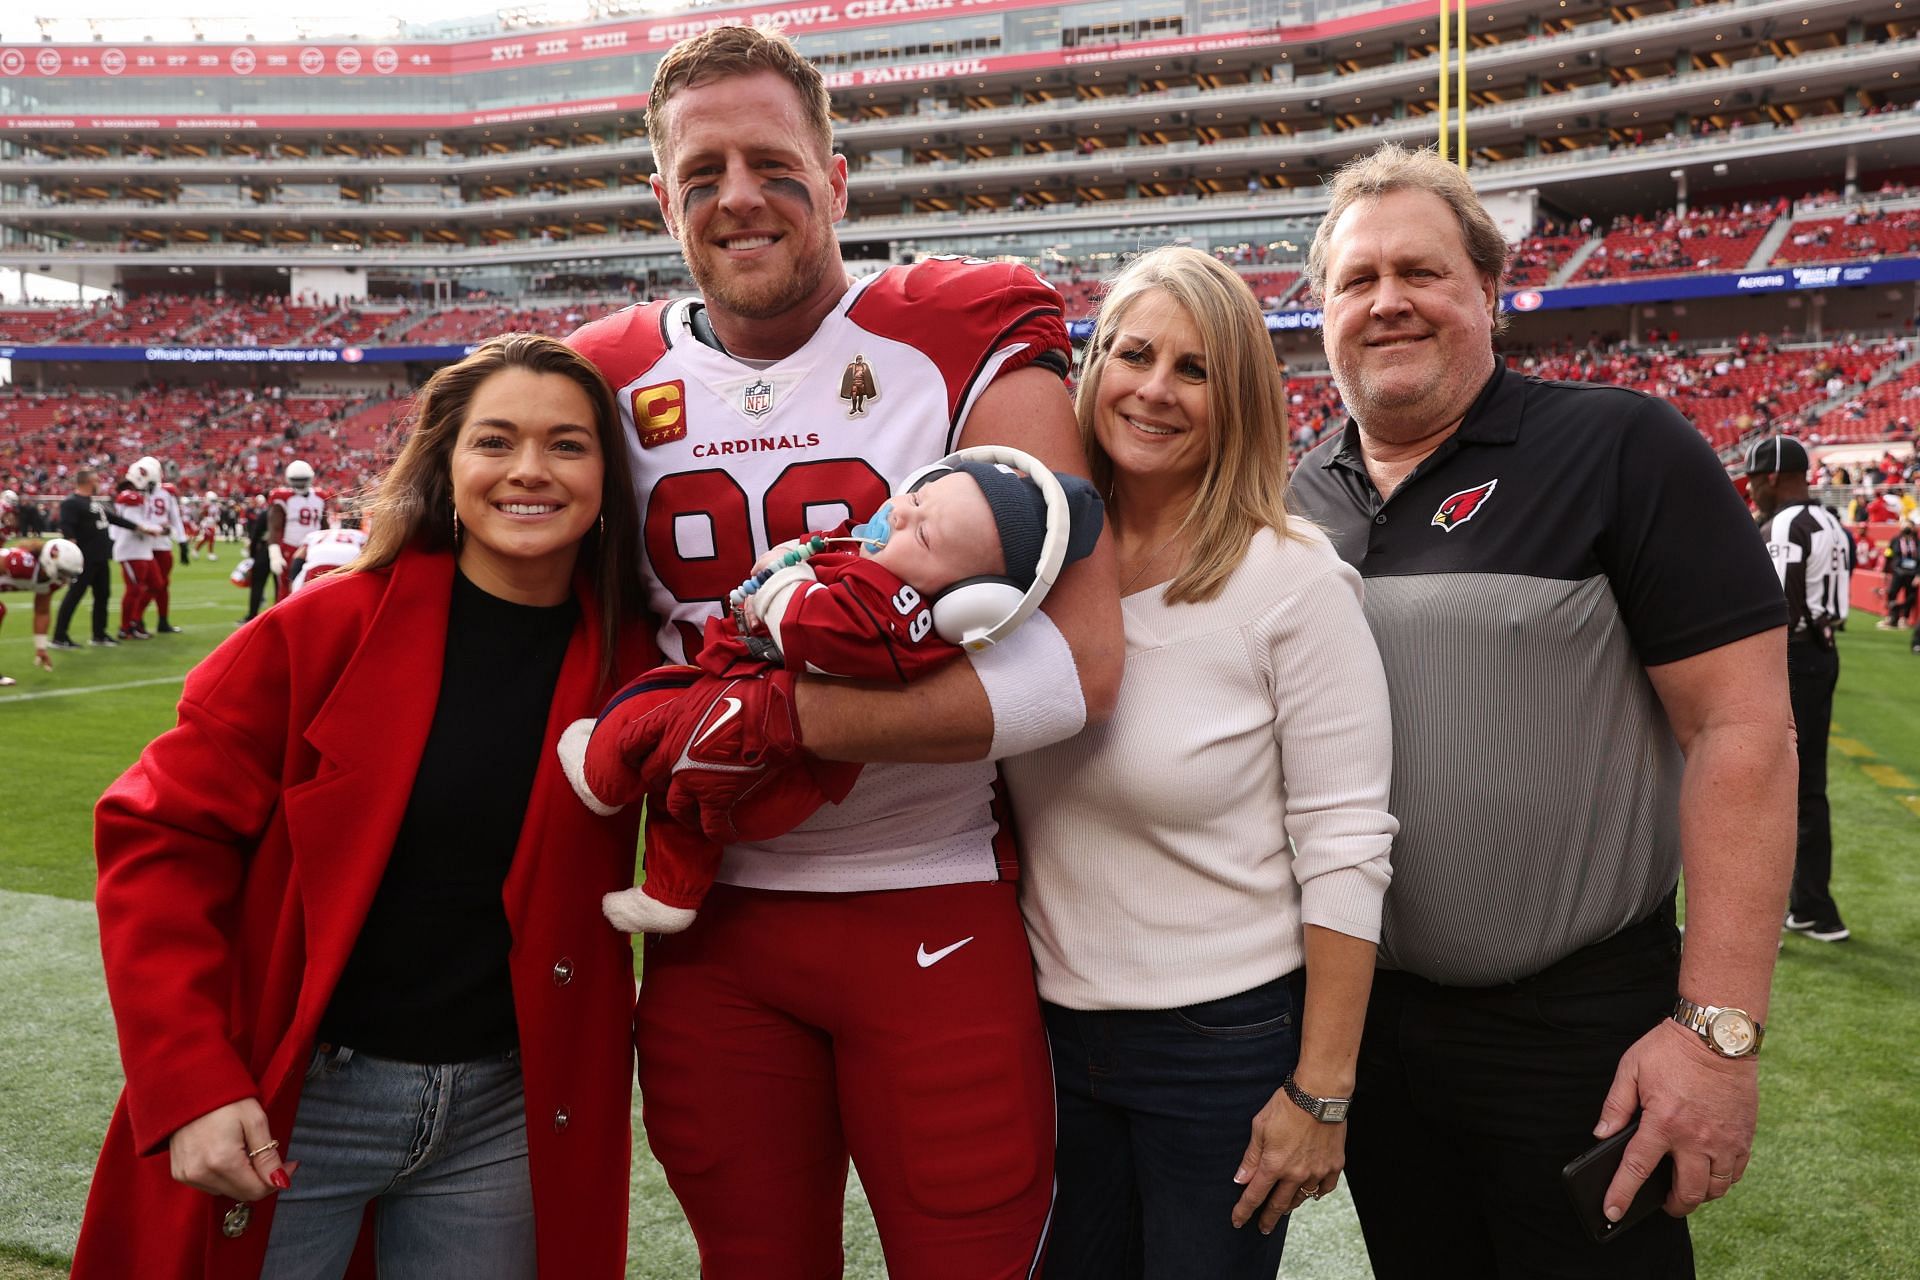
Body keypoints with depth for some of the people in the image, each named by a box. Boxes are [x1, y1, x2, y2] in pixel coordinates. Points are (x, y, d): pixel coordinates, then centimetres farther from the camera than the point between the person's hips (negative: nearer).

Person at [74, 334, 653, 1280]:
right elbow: (161, 839, -8)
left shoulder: (628, 666, -3)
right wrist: (190, 1084, -14)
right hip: (286, 1102, -2)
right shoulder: (326, 632, -11)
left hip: (507, 1118, 2)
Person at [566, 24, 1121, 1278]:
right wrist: (651, 725, -7)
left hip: (939, 920, -3)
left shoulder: (967, 347, -10)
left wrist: (775, 717, -24)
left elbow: (1077, 663, -21)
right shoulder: (612, 384, 3)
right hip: (710, 925, 4)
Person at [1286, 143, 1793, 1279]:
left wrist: (1719, 1026, -18)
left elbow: (1741, 730, -14)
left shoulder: (1621, 449, -10)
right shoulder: (1298, 499, 4)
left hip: (1579, 1022, -4)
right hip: (1357, 1010, 5)